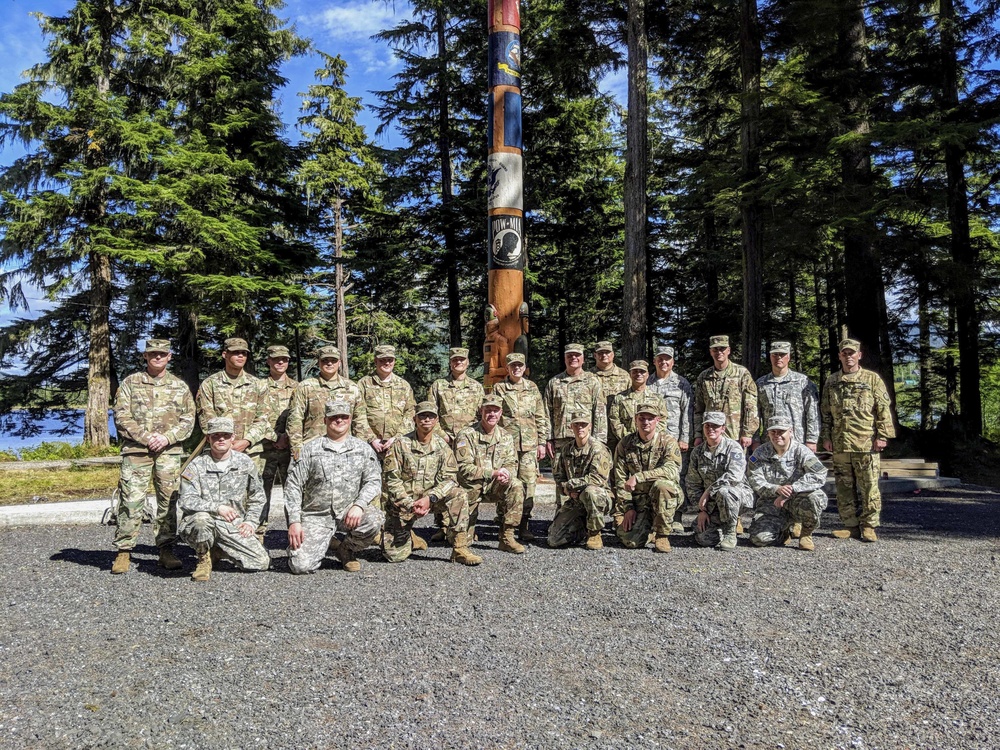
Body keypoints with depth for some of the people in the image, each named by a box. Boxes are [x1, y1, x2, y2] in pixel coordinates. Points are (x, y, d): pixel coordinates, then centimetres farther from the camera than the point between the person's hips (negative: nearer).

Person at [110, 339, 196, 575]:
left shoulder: (180, 386, 12)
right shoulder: (130, 383, 8)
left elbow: (188, 420, 7)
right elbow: (121, 418, 0)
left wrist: (167, 437, -8)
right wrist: (145, 437, -11)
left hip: (169, 451, 2)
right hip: (136, 450, -2)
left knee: (168, 500, 4)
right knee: (131, 500, -5)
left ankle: (166, 550, 12)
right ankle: (124, 551, 3)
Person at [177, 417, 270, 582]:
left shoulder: (246, 463, 6)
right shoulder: (197, 466, -4)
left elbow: (257, 497, 17)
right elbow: (186, 500, -15)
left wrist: (251, 521, 4)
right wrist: (217, 507, -25)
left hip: (235, 527, 3)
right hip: (204, 524, -3)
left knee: (263, 562, -11)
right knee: (202, 519, -39)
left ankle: (218, 552, 17)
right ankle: (204, 559, -6)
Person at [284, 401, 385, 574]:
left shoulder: (363, 448, 6)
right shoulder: (310, 449, 4)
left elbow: (374, 481, -1)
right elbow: (293, 485, 2)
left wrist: (359, 505, -20)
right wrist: (294, 521, -8)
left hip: (349, 512, 1)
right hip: (316, 515, -1)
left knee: (374, 519, -30)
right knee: (301, 565, -18)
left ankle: (347, 550, 2)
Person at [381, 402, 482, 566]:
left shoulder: (442, 445, 0)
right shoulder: (401, 444, -7)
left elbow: (449, 478, -8)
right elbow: (391, 479, -10)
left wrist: (430, 498, -25)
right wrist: (410, 505, -22)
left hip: (431, 498, 2)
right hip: (403, 502, -1)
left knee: (459, 495, -27)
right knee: (394, 555, -10)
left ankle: (460, 548, -17)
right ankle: (409, 538, 26)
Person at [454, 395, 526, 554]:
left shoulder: (506, 437, 6)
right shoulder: (466, 436, -12)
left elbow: (512, 464, 2)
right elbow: (463, 469, -20)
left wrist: (506, 474, -24)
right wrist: (493, 473, -28)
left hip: (494, 486, 3)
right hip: (470, 486, -3)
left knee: (516, 486, -27)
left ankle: (507, 538, -20)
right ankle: (469, 529, 18)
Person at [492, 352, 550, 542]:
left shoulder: (532, 387, 13)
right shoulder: (498, 388, 6)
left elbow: (541, 417, 13)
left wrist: (542, 442, 7)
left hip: (530, 444, 2)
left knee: (529, 484, -3)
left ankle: (525, 526, 5)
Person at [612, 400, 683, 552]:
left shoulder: (668, 442, -6)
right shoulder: (625, 444, 3)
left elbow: (672, 470, -26)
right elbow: (620, 480, 3)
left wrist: (638, 477, -31)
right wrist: (628, 508, -6)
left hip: (665, 498, -2)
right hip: (637, 501, 2)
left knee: (661, 485, -36)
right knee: (630, 541, -19)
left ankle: (662, 535, -16)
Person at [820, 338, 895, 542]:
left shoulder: (872, 379, 4)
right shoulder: (831, 382, 12)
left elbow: (884, 410, 0)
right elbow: (825, 412, 14)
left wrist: (882, 435, -6)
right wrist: (826, 437, 8)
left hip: (866, 443, -3)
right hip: (840, 444, 3)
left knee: (869, 487, 0)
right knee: (844, 487, 7)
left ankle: (869, 526, 9)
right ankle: (850, 525, 16)